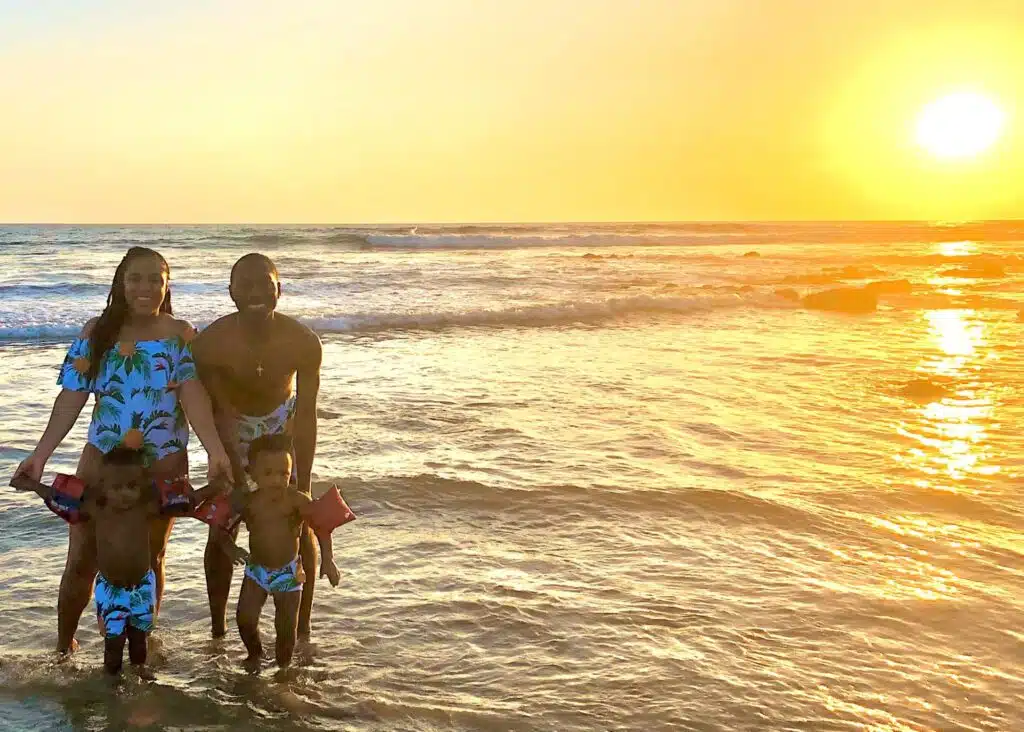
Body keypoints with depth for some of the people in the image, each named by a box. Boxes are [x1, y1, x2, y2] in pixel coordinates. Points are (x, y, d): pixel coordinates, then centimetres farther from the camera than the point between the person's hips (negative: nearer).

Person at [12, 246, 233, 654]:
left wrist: (216, 450, -31)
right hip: (102, 460, 1)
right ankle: (64, 647, 21)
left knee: (149, 559, 11)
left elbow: (193, 393, -16)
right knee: (82, 558, 4)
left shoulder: (179, 334, -3)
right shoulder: (98, 332, 1)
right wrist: (41, 454, -13)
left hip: (163, 466, -1)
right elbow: (72, 398, -2)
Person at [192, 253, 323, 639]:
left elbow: (306, 415, -21)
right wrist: (237, 478, -25)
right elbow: (218, 415, -22)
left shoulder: (303, 342, -27)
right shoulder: (211, 342, -29)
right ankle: (218, 629, 13)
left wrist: (302, 486, -22)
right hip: (233, 428, 0)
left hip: (283, 423, 1)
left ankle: (302, 629, 10)